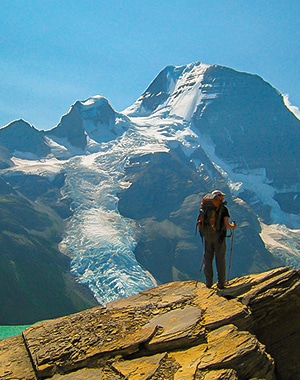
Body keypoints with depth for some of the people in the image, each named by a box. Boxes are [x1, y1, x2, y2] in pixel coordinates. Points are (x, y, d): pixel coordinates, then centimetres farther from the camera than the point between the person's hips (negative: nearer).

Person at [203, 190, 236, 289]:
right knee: (220, 260, 6)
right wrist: (233, 226, 10)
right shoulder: (223, 209, -6)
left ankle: (208, 282, 13)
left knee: (208, 259, 10)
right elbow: (227, 225, -11)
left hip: (207, 236, 3)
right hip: (219, 237, -3)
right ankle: (221, 283, 9)